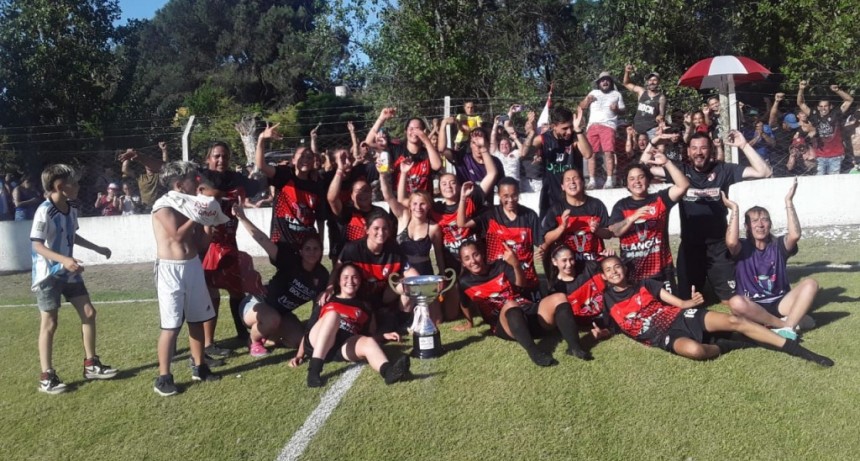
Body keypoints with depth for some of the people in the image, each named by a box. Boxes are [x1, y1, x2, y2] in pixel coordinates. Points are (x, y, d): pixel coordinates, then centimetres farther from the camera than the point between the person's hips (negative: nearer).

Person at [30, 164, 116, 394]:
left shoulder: (72, 208, 4)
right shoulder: (44, 211, -21)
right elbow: (37, 245, -25)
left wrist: (97, 248, 23)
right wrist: (63, 259, -38)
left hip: (69, 272, 8)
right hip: (48, 275, -8)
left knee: (89, 313, 8)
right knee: (49, 323, -2)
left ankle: (91, 364, 20)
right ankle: (46, 376, 9)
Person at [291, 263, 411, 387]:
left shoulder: (364, 307, 26)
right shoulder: (327, 301, 23)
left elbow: (372, 335, 23)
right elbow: (308, 329, 21)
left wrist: (384, 336, 2)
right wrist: (300, 355, 10)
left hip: (346, 347, 1)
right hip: (317, 345, -1)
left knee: (368, 342, -31)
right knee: (333, 314, -29)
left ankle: (388, 371, -66)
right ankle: (314, 369, -43)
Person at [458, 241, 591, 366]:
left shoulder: (500, 266, 8)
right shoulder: (465, 282, 4)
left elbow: (521, 283, -2)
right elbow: (465, 305, 21)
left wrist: (516, 264, -20)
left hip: (527, 312, 4)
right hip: (503, 324, -4)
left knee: (559, 298, -22)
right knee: (510, 305, -39)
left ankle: (574, 347, -36)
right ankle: (534, 352, -54)